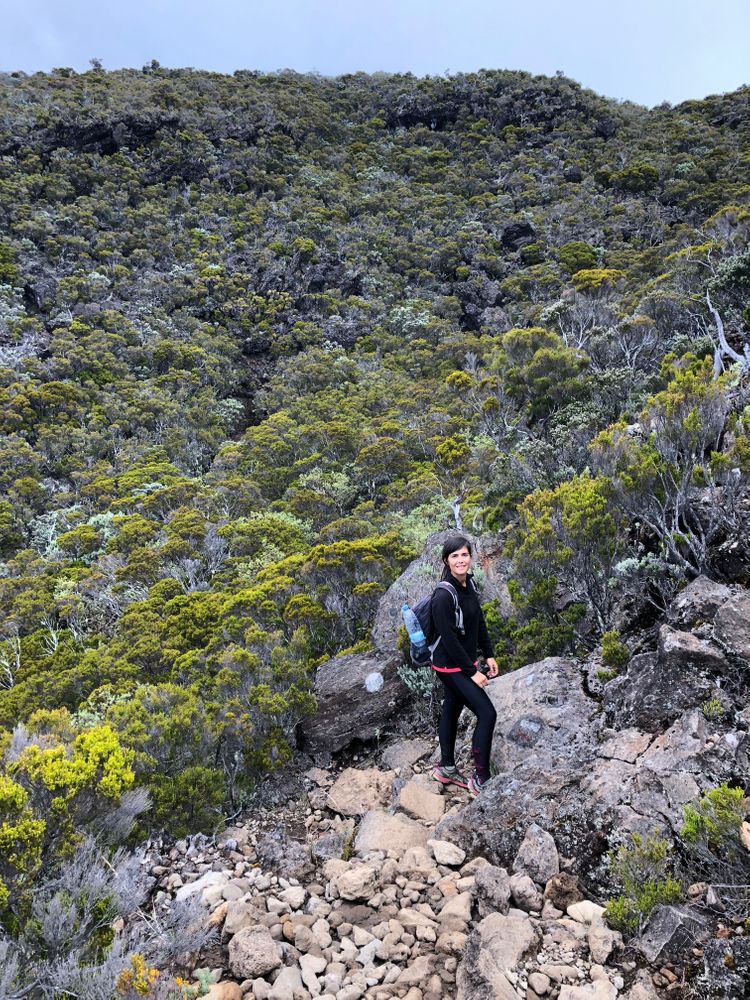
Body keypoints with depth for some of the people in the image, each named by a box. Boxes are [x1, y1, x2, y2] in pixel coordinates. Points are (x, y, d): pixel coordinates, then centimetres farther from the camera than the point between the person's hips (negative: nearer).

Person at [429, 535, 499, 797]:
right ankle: (481, 780, 4)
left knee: (452, 710, 19)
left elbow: (478, 621, 11)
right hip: (450, 666, -8)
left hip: (464, 661, 8)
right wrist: (472, 672, -18)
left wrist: (489, 655, 10)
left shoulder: (468, 584, 1)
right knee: (487, 714, -8)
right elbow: (449, 639, -23)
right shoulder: (443, 596, -25)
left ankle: (446, 768, 35)